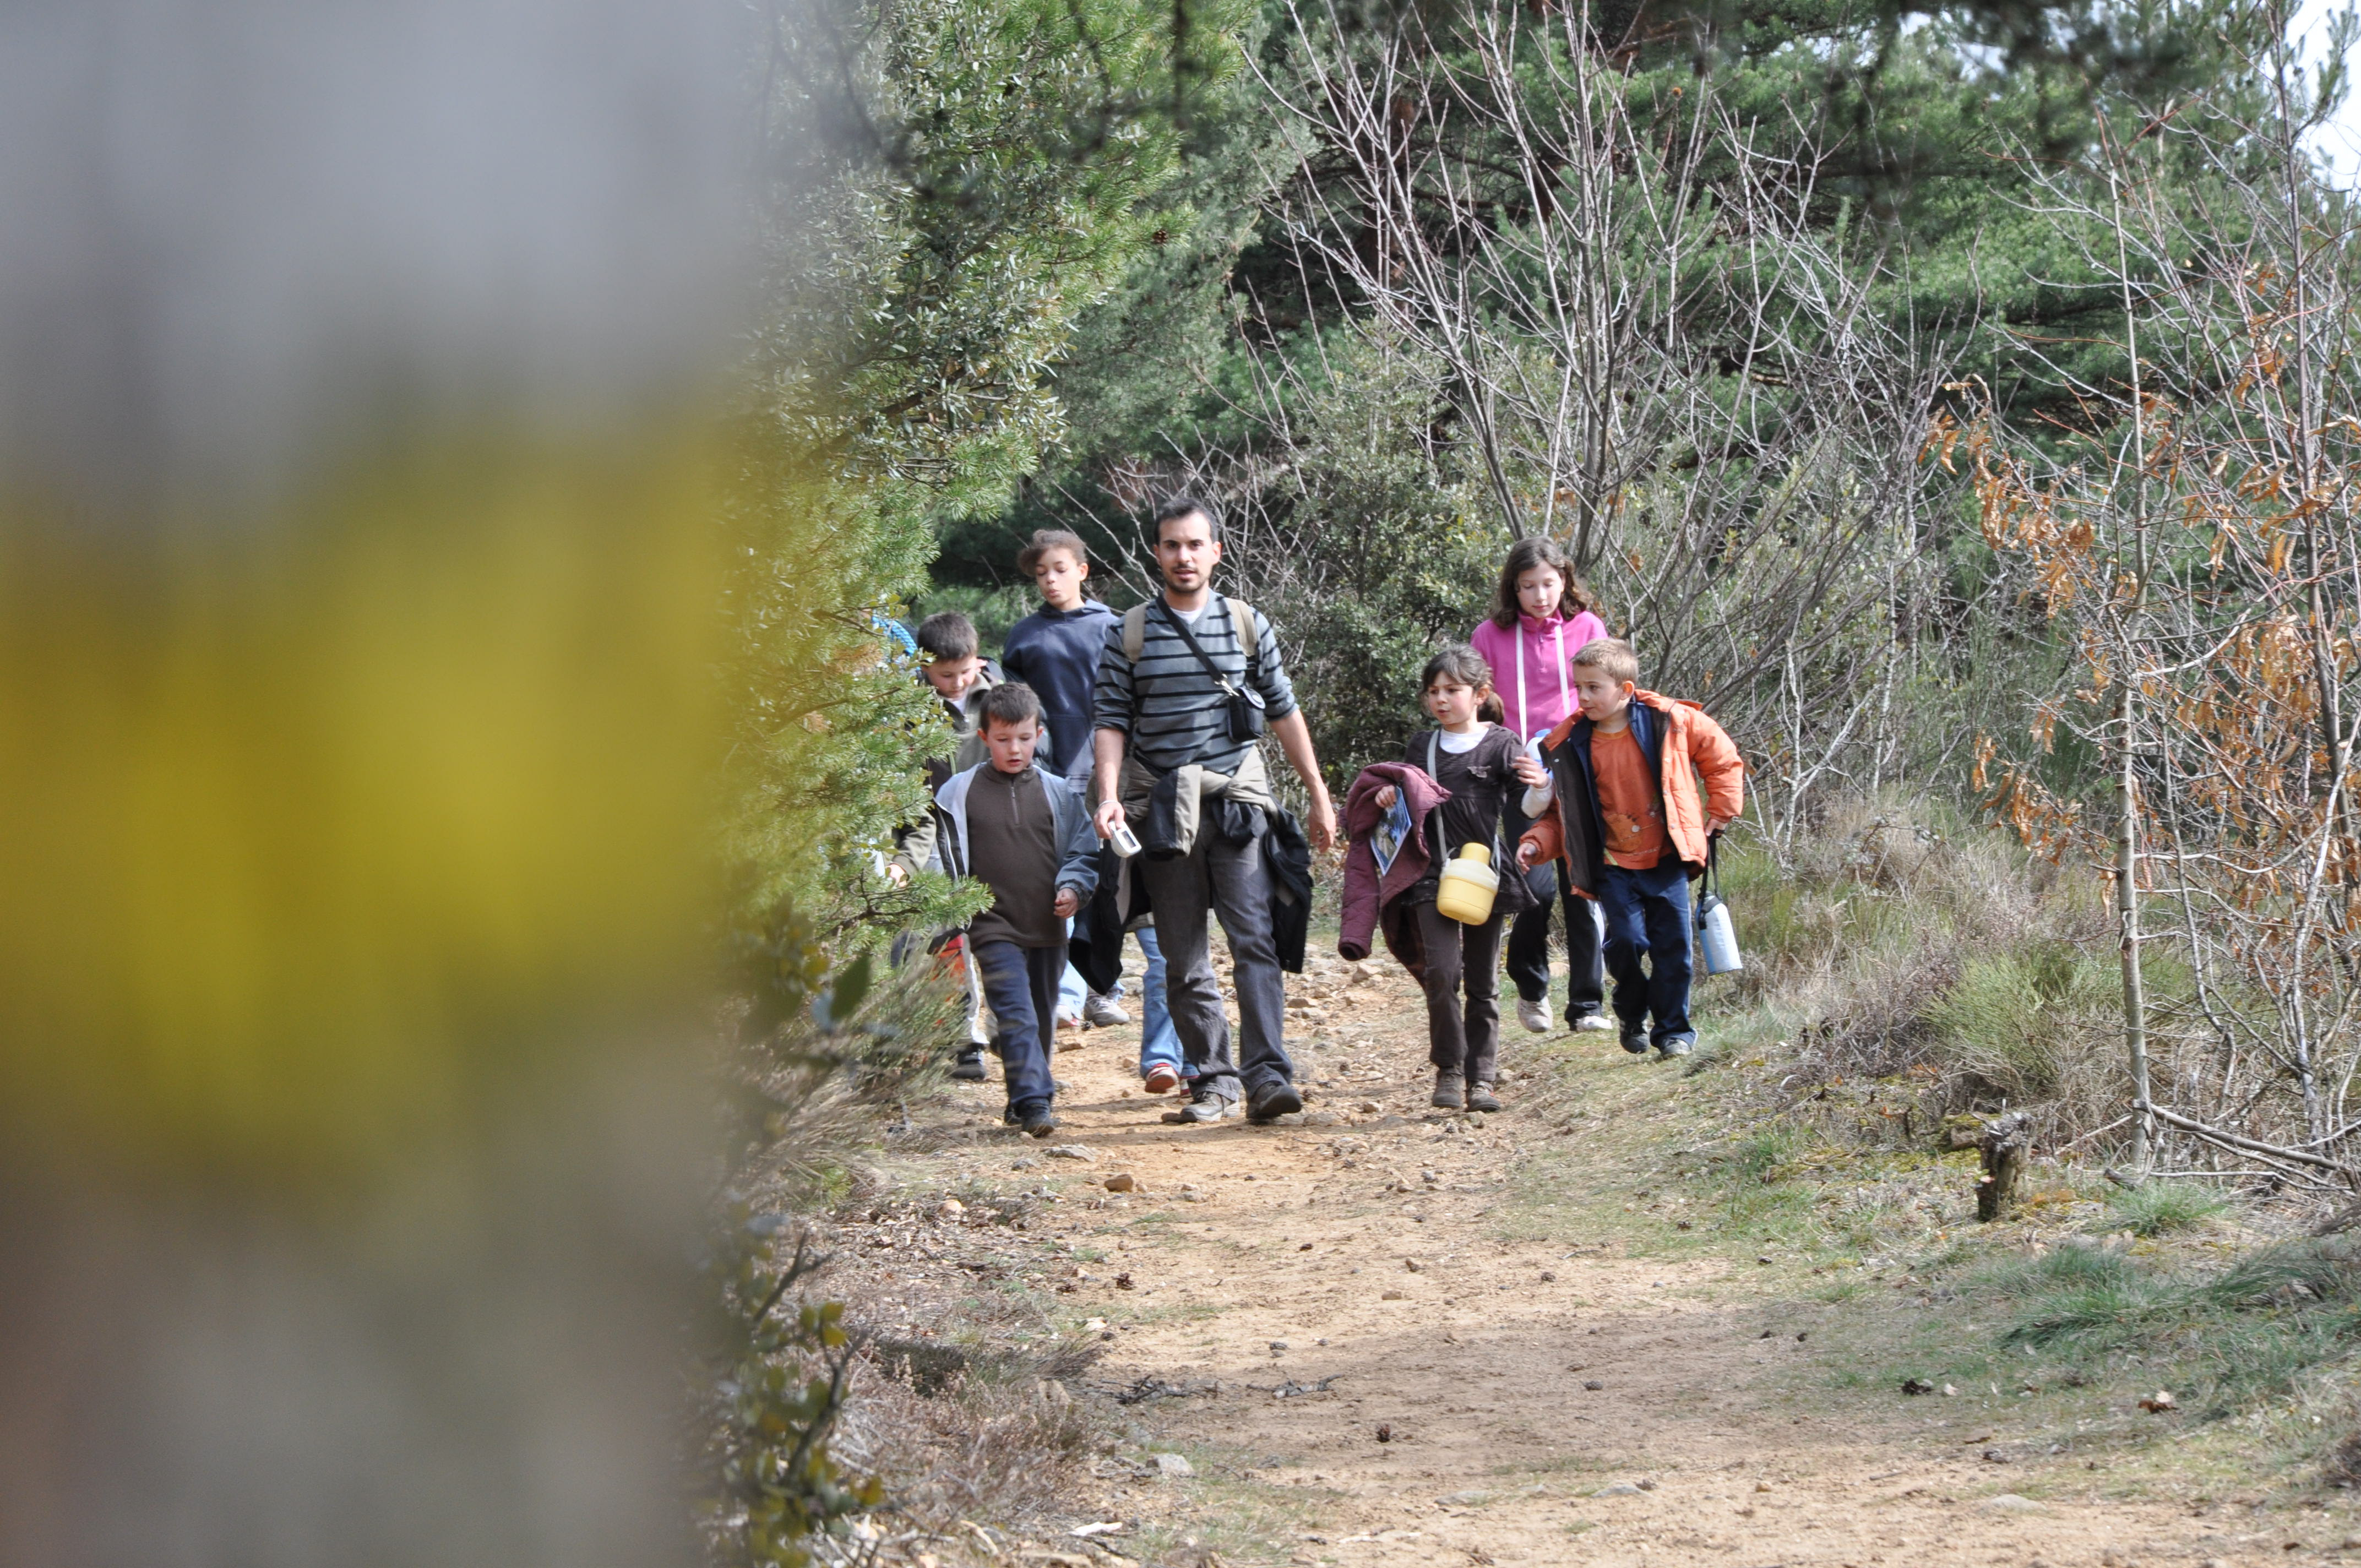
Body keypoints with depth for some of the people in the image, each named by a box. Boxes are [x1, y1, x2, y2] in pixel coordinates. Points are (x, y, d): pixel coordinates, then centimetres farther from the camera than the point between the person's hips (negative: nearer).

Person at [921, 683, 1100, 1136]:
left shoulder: (1058, 793, 6)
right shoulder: (961, 793, 1)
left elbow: (1083, 852, 11)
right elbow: (948, 863, 5)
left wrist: (1073, 888, -8)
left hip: (1047, 928, 3)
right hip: (994, 926, -3)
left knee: (1041, 1020, 11)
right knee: (1017, 1016, -15)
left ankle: (1025, 1101, 25)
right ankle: (1034, 1101, -19)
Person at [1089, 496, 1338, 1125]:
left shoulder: (1248, 625, 9)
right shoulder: (1128, 634, 7)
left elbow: (1284, 713, 15)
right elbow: (1111, 721, 4)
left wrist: (1319, 796, 16)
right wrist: (1109, 797, -11)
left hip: (1238, 798, -1)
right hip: (1162, 808, 1)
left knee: (1255, 938, -14)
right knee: (1184, 958, 3)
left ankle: (1266, 1074, -20)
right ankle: (1212, 1078, 10)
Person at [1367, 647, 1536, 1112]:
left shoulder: (1501, 746, 0)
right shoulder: (1421, 748, 12)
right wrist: (1389, 797, 4)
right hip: (1434, 876, 2)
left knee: (1483, 982, 5)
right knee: (1441, 972, -15)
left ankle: (1481, 1077, 12)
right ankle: (1448, 1069, -2)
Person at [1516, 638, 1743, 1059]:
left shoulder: (1670, 722, -6)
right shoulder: (1569, 745, -1)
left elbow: (1722, 758, 9)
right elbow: (1562, 812, 9)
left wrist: (1720, 811, 8)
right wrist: (1537, 844, -6)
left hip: (1667, 860, 0)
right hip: (1614, 866, 1)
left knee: (1671, 945, -1)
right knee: (1626, 940, -13)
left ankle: (1673, 1029, 14)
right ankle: (1633, 1016, 13)